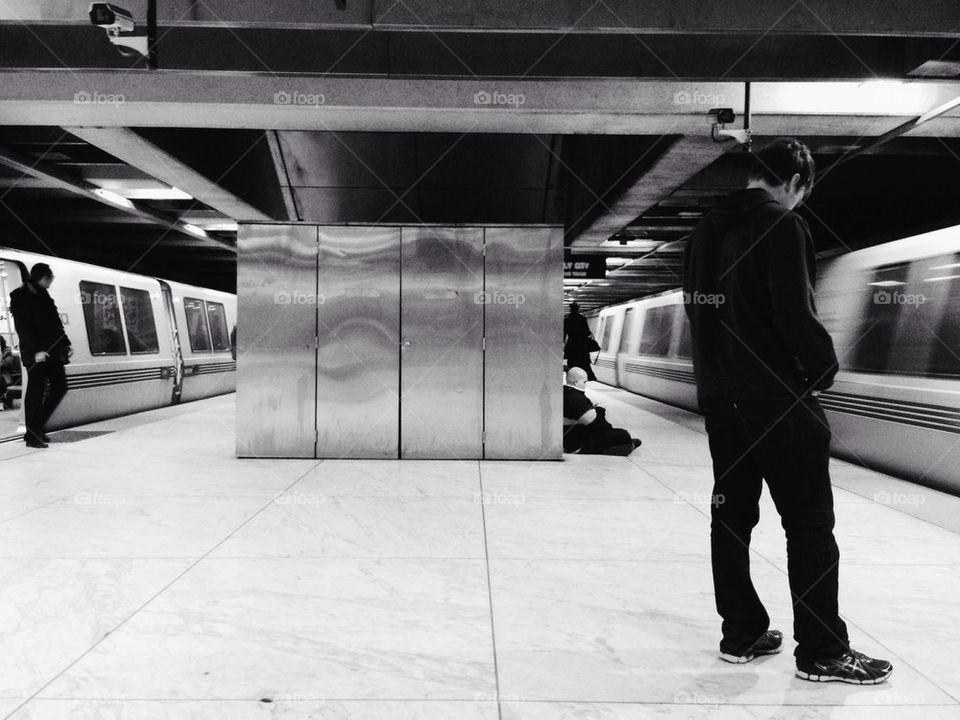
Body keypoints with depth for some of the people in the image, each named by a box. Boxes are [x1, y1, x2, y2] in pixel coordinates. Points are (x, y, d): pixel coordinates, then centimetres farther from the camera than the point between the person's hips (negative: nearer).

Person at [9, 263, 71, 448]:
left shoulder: (43, 296, 17)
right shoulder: (20, 297, -7)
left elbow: (55, 324, 20)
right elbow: (23, 327, -15)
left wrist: (66, 344, 14)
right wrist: (35, 351, -21)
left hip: (52, 351, 8)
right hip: (36, 354, -8)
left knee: (60, 386, 9)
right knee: (36, 392, -3)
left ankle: (37, 426, 21)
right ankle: (32, 436, 6)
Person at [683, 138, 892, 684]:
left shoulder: (707, 230, 11)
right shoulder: (784, 225, -11)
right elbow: (796, 312, -18)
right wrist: (825, 367, -2)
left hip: (719, 392, 8)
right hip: (779, 395, -7)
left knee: (732, 514, 13)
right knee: (810, 524, 3)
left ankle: (743, 633, 23)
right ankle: (822, 650, 13)